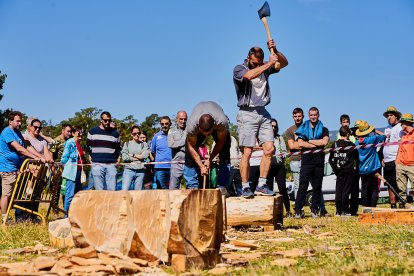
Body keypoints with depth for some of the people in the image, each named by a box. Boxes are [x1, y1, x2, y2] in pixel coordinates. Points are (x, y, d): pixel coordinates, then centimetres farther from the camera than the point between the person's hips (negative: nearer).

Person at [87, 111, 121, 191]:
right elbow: (88, 146, 16)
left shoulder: (115, 133, 11)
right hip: (97, 164, -1)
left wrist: (116, 159, 11)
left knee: (112, 190, -3)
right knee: (99, 190, -4)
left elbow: (118, 148, 20)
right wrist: (91, 157, 12)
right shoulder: (92, 131, 8)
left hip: (111, 164, 1)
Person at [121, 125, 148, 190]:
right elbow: (124, 157, -3)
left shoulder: (144, 144, 12)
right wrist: (138, 158, -2)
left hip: (140, 171, 1)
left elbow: (145, 155, -4)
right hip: (129, 170, -1)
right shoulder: (127, 144, 10)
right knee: (124, 191, -13)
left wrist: (132, 155, -1)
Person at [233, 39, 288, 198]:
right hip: (247, 114, -5)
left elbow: (284, 63, 17)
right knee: (247, 152, -8)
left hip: (263, 113, 5)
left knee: (269, 149, -4)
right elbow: (249, 75, -25)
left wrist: (274, 51, 0)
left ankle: (261, 185, 3)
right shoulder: (239, 70, -3)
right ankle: (245, 187, -1)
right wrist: (269, 63, -21)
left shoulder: (264, 68, 13)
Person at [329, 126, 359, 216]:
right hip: (349, 170, -4)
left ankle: (338, 210, 7)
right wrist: (356, 169, 9)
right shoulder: (351, 145, -8)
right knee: (346, 190, -2)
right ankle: (345, 210, -2)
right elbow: (356, 159, -3)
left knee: (338, 190, 6)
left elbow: (331, 159, 7)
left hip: (339, 171, 4)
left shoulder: (335, 144, 4)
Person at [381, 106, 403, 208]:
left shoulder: (400, 127, -4)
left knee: (397, 185, -10)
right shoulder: (387, 129, 20)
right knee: (390, 185, 10)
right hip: (387, 161, 8)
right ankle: (392, 205, 16)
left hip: (395, 160, -8)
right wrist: (383, 158, 17)